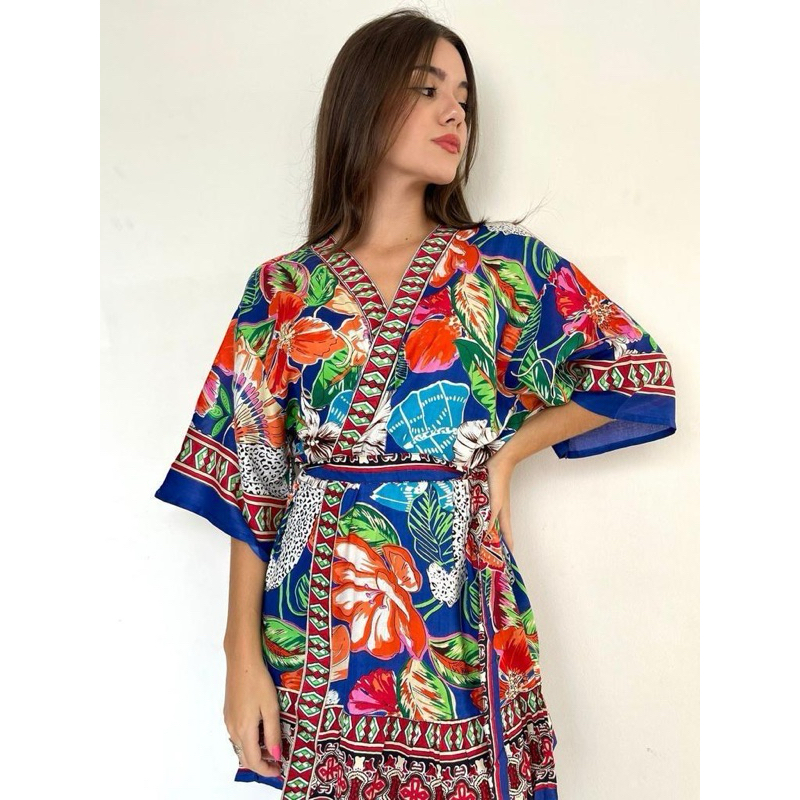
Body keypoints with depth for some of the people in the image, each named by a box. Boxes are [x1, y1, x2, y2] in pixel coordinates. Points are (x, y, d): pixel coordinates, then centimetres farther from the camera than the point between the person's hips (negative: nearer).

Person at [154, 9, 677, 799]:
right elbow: (251, 480, 0)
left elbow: (639, 373, 8)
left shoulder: (504, 263, 2)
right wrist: (244, 653, -4)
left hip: (455, 607, 0)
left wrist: (506, 453, 0)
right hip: (313, 620, 0)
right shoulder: (283, 289, 1)